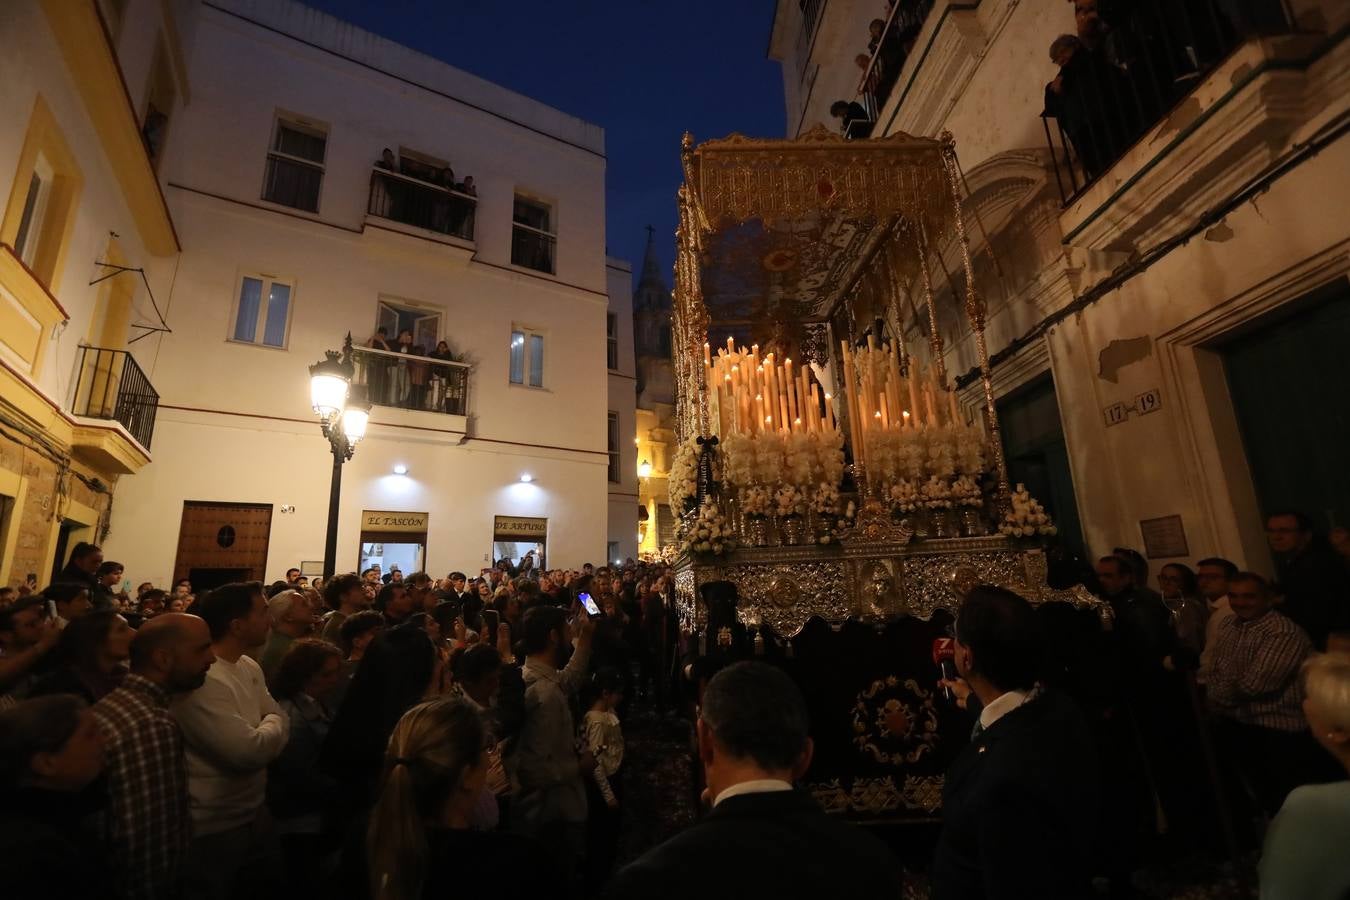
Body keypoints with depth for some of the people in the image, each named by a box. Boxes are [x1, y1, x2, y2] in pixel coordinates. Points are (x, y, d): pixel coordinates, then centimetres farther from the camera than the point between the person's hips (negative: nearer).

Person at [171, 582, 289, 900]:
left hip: (254, 814, 8)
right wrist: (271, 726, -9)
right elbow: (250, 751, -29)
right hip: (213, 828, -8)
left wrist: (263, 737, -16)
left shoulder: (250, 668, 2)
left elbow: (279, 722, 5)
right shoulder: (200, 679, -27)